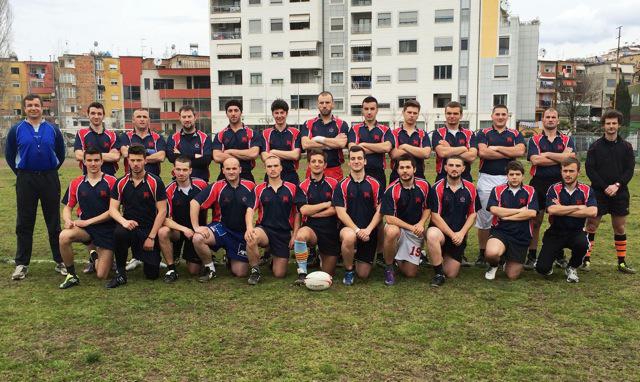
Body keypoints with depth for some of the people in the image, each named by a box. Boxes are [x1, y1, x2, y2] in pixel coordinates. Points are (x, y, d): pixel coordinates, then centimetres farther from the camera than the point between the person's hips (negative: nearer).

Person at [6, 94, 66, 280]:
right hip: (25, 181, 0)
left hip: (50, 179, 1)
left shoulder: (53, 130, 5)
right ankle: (21, 264, 11)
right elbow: (9, 155, 10)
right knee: (24, 223, 4)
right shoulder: (16, 130, 3)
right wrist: (21, 173, 7)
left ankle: (60, 261, 12)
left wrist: (51, 172, 8)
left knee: (54, 222, 5)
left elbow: (61, 154, 13)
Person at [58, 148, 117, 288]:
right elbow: (67, 208, 9)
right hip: (84, 227, 3)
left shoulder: (111, 182, -7)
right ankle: (71, 275, -10)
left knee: (102, 275, -5)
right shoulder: (76, 183, 5)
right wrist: (68, 221, -15)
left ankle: (97, 257, 34)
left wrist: (88, 221, -13)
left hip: (107, 230, -2)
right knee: (64, 236, -33)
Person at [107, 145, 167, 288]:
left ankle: (143, 256, 33)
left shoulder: (155, 182, -7)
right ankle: (120, 274, -15)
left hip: (149, 229, -1)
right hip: (129, 226, 1)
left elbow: (162, 211, -8)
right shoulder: (121, 183, 1)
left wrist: (151, 237, -12)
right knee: (119, 233, -37)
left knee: (152, 274, -4)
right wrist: (124, 221, -24)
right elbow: (113, 208, -2)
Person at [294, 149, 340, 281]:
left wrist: (313, 213, -9)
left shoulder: (333, 184, 2)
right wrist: (326, 204, -8)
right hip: (311, 228, -1)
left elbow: (335, 210, -7)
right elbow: (304, 210, -10)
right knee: (301, 234, -40)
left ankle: (321, 254, 43)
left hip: (330, 230, 1)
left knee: (328, 273, 8)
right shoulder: (303, 186, 2)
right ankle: (302, 272, -25)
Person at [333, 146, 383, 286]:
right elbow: (341, 213, -8)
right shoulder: (342, 186, -2)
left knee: (363, 274, 0)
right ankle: (348, 271, -12)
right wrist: (357, 230, -20)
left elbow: (379, 210, -1)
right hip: (349, 228, -1)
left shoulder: (374, 184, 2)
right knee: (349, 236, -40)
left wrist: (368, 230, -15)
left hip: (369, 232, 1)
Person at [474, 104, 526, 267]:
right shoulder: (483, 134, 8)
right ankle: (482, 253, 10)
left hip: (508, 179, 1)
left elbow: (520, 151, -7)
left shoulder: (515, 134, 13)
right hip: (487, 179, -1)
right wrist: (509, 153, -6)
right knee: (484, 217, 0)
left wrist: (497, 148, -6)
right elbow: (483, 152, -11)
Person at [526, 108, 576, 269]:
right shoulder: (535, 140, 8)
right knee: (536, 221, 0)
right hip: (538, 183, -1)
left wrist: (547, 154, -8)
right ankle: (532, 256, 7)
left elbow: (570, 157, -9)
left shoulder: (567, 140, 11)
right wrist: (560, 159, -7)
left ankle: (560, 256, 17)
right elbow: (535, 160, -10)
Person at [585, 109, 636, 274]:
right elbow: (590, 169, -4)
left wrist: (617, 185, -13)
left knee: (620, 227, 8)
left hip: (619, 193, 2)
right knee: (591, 225, -1)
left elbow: (630, 170, 1)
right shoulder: (595, 146, 1)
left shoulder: (626, 146, 6)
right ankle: (586, 259, 7)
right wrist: (604, 187, -12)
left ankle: (622, 262, 16)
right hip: (598, 192, -2)